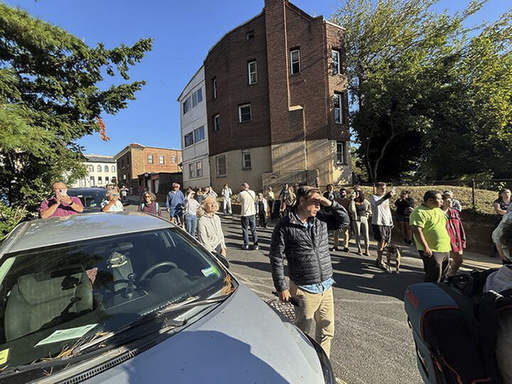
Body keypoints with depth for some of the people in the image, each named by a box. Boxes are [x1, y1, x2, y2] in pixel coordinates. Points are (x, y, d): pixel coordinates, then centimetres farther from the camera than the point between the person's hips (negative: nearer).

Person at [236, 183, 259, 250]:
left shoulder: (241, 194, -9)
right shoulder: (252, 192, 2)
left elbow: (238, 200, 6)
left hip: (244, 214, -3)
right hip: (252, 213, 3)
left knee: (245, 229, 9)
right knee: (253, 229, 11)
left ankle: (246, 244, 13)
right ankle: (256, 244, 12)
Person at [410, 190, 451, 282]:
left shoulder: (438, 210, 12)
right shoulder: (420, 212, -19)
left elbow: (443, 227, 24)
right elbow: (417, 230, -27)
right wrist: (426, 247, -29)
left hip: (445, 249, 10)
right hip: (431, 251, -9)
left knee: (443, 275, 20)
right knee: (434, 277, -3)